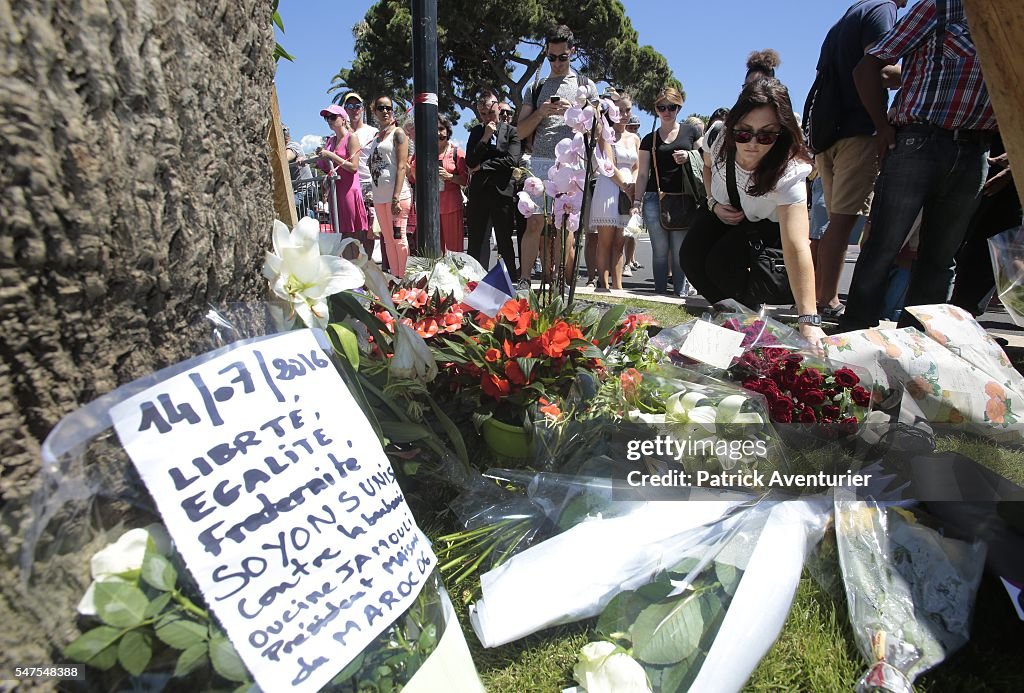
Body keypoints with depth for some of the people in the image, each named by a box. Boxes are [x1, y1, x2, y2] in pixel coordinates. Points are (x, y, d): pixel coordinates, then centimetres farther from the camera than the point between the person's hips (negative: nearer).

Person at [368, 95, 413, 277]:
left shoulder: (398, 133, 0)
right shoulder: (376, 136, 20)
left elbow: (402, 166, -9)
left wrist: (396, 198, -18)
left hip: (396, 194, -7)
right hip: (379, 195, 7)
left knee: (398, 238, -8)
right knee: (388, 240, 9)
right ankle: (394, 280, 14)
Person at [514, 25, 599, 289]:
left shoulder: (586, 86, 16)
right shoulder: (536, 88, 20)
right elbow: (521, 131, 13)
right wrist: (540, 113, -4)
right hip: (540, 162, 1)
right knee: (535, 223, -8)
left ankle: (566, 285, 3)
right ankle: (524, 280, -5)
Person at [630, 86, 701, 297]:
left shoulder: (690, 132, 11)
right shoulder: (649, 139, 12)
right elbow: (643, 173, 10)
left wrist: (689, 156, -5)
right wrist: (637, 201, -1)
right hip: (654, 199, 1)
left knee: (680, 252, -4)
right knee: (660, 250, 2)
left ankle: (681, 295, 2)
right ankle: (660, 294, 8)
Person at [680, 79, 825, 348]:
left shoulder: (789, 174, -39)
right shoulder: (720, 136, -27)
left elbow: (796, 248, -49)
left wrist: (809, 321, -55)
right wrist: (713, 203, -15)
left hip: (767, 222, -4)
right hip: (723, 212, 4)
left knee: (723, 265, -29)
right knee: (691, 256, -19)